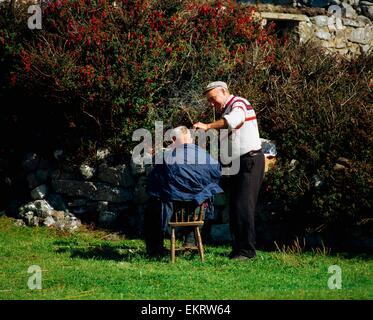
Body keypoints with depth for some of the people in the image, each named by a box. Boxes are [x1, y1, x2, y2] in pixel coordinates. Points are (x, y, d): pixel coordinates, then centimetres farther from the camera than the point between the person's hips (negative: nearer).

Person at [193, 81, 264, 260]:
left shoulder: (238, 103, -9)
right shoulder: (225, 112, 20)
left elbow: (235, 119, -34)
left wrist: (208, 126, -37)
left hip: (250, 160, -10)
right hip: (237, 163, 10)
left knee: (243, 205, -13)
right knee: (234, 206, 8)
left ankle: (247, 250, -11)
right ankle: (237, 247, 13)